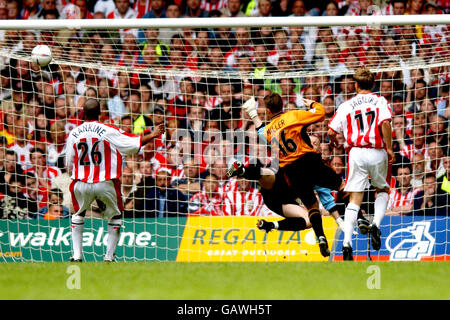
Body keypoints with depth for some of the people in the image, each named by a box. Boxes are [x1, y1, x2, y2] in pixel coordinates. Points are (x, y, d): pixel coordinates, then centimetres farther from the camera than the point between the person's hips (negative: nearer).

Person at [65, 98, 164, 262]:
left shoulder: (74, 133, 2)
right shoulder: (109, 131, -6)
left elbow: (69, 163, 8)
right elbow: (133, 144, -4)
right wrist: (152, 136, 9)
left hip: (81, 184, 2)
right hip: (105, 185, -2)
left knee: (78, 215, 25)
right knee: (115, 217, 19)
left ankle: (77, 255, 16)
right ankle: (109, 256, 13)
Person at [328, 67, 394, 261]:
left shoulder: (346, 106, 9)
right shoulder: (380, 102, 4)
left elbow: (331, 131, 5)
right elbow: (385, 123, -14)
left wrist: (332, 141, 28)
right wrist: (389, 148, -7)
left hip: (356, 153, 1)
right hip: (377, 152, -1)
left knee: (355, 199, -1)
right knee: (383, 190, 23)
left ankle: (347, 242, -13)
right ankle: (376, 224, -1)